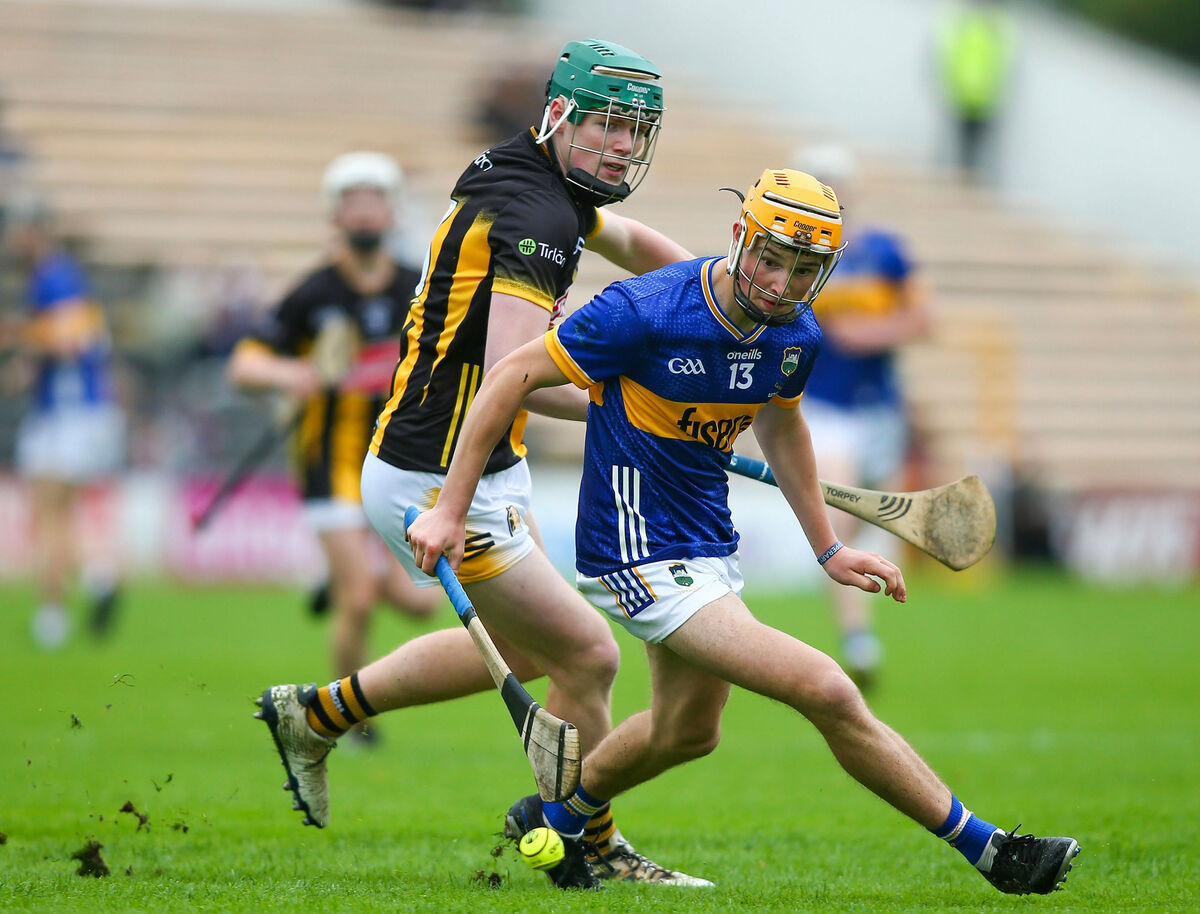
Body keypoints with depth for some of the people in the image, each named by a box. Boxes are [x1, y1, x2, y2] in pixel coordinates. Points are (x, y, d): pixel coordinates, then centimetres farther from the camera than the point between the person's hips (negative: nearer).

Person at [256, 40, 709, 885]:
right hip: (440, 488, -11)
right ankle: (592, 848, 17)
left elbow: (628, 240, 31)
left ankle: (317, 714, 35)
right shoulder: (533, 215, -23)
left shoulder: (544, 186, 9)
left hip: (486, 473, 11)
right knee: (588, 656, -3)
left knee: (526, 650, 26)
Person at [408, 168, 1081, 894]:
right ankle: (987, 850, -6)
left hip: (711, 548, 9)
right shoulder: (646, 314, -25)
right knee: (828, 692, -16)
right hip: (643, 557, -9)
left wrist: (827, 548, 18)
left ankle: (555, 819, 51)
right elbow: (515, 377, -18)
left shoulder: (796, 338, -3)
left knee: (688, 730, 27)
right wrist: (449, 511, -18)